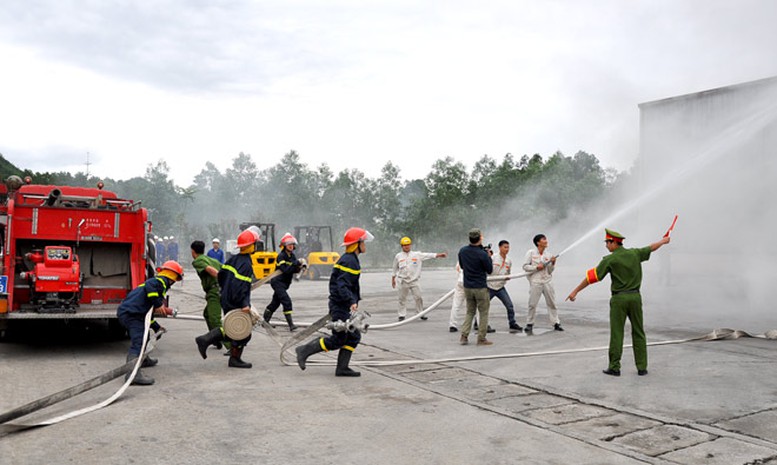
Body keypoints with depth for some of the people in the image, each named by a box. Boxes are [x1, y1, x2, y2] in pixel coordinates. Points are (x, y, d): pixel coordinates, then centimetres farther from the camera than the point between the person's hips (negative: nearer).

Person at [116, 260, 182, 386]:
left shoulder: (157, 281, 28)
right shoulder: (162, 281, -2)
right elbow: (150, 286, -28)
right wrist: (158, 304, -20)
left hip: (125, 311, 11)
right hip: (131, 313, -11)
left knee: (142, 336, 32)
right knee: (138, 342, -21)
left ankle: (142, 359, 53)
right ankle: (133, 374, -35)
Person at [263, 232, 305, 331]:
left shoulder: (292, 255, 7)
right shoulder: (281, 256, -16)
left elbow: (295, 270, 4)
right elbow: (285, 270, -27)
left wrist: (299, 268, -16)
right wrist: (295, 264, -30)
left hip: (284, 283, 8)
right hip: (277, 282, -8)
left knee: (275, 302, 17)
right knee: (286, 301, -17)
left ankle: (265, 322, 32)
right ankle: (291, 325, -18)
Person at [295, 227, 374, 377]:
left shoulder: (349, 259, 15)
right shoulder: (350, 261, -17)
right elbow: (342, 285, -26)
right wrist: (352, 301, -34)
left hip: (343, 306, 10)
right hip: (340, 306, -10)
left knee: (354, 336, 9)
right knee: (338, 340, -4)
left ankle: (342, 368, 12)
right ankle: (304, 350, 5)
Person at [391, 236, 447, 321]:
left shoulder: (417, 255, 2)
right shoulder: (398, 256, 3)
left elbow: (428, 255, -8)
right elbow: (394, 269, 12)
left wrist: (439, 255, -20)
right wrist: (393, 279, 15)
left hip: (414, 280, 0)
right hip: (403, 281, 0)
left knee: (418, 297, 0)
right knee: (402, 298, 5)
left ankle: (421, 313, 13)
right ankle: (402, 315, 15)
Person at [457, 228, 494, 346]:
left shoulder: (462, 251, -2)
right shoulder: (482, 254, -19)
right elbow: (489, 270, -8)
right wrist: (489, 257, 4)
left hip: (467, 287, 5)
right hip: (480, 287, -5)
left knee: (470, 312, 17)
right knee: (483, 313, 8)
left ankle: (464, 336, 8)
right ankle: (481, 339, 10)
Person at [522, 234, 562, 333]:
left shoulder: (547, 254, 7)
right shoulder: (531, 253, -2)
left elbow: (550, 271, 8)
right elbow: (525, 266, -5)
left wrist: (552, 263, -9)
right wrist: (536, 267, -13)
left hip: (547, 281, 4)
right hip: (535, 282, -4)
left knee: (552, 303, 6)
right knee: (532, 304, 0)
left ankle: (556, 323, 15)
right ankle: (529, 324, 12)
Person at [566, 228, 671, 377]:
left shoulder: (609, 259, -10)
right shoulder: (634, 253, 4)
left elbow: (591, 276, -9)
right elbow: (651, 248, 23)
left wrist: (575, 291, -4)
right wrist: (663, 241, 45)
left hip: (619, 298, -4)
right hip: (635, 297, 4)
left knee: (616, 334, 2)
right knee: (638, 333, 11)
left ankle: (614, 367, 6)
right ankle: (642, 367, 13)